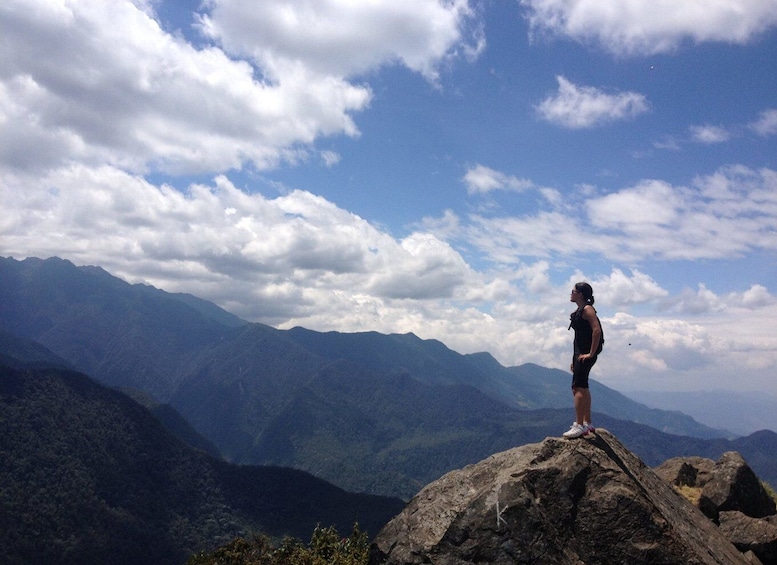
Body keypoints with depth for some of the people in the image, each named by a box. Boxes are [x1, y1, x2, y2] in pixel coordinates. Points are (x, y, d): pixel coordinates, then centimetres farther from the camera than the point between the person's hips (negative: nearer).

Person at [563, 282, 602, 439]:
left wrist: (591, 354, -22)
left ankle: (579, 426, -14)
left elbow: (597, 330, -23)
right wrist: (575, 358, 18)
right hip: (580, 354, 11)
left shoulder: (587, 309, -11)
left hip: (586, 355, -11)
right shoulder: (579, 311, 18)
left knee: (578, 388, -14)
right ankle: (587, 424, 24)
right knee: (582, 388, 15)